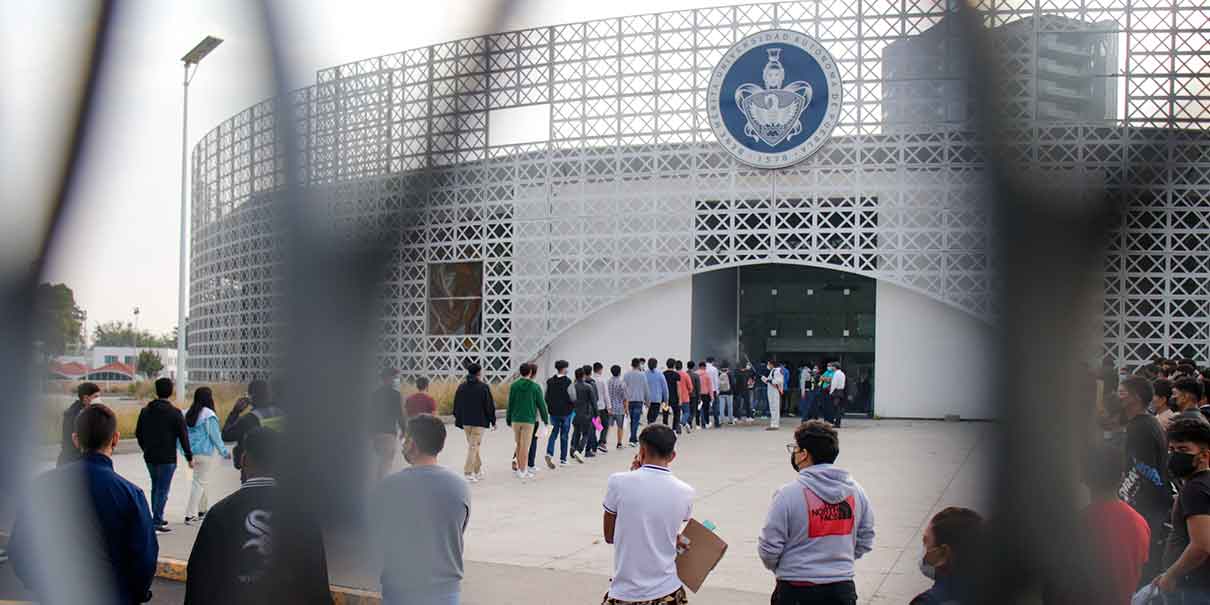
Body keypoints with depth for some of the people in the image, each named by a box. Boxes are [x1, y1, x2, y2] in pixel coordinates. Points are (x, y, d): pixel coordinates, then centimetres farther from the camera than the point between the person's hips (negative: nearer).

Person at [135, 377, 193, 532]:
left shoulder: (145, 411, 4)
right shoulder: (174, 413, -12)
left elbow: (138, 433, 13)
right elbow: (183, 437, -9)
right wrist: (189, 457, -1)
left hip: (150, 457, 6)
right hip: (167, 458, -5)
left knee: (155, 487, 19)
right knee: (162, 490, -1)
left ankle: (157, 518, 26)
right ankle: (156, 522, -4)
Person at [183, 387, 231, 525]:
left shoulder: (189, 414, 5)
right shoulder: (209, 415, -17)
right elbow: (215, 437, -13)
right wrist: (225, 452, -1)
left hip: (194, 452, 7)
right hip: (207, 453, -7)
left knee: (202, 481, 19)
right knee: (200, 483, 0)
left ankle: (202, 510, 30)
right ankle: (190, 515, 0)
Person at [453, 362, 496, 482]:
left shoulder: (462, 386, 5)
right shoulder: (483, 387, -10)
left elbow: (456, 405, 9)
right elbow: (489, 405, -8)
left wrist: (458, 420, 17)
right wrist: (493, 421, 1)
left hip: (465, 421, 5)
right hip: (479, 422, -5)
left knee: (473, 445, 15)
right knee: (474, 446, -4)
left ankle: (478, 470, 22)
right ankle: (468, 472, -10)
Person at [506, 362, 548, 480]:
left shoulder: (514, 385, 0)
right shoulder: (535, 387, -7)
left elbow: (510, 403, 2)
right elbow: (541, 404, -1)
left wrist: (508, 419, 12)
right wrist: (546, 419, 10)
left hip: (515, 419, 3)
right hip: (529, 420, -3)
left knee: (519, 444, 15)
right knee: (525, 446, 0)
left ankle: (518, 465, 20)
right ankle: (522, 471, 3)